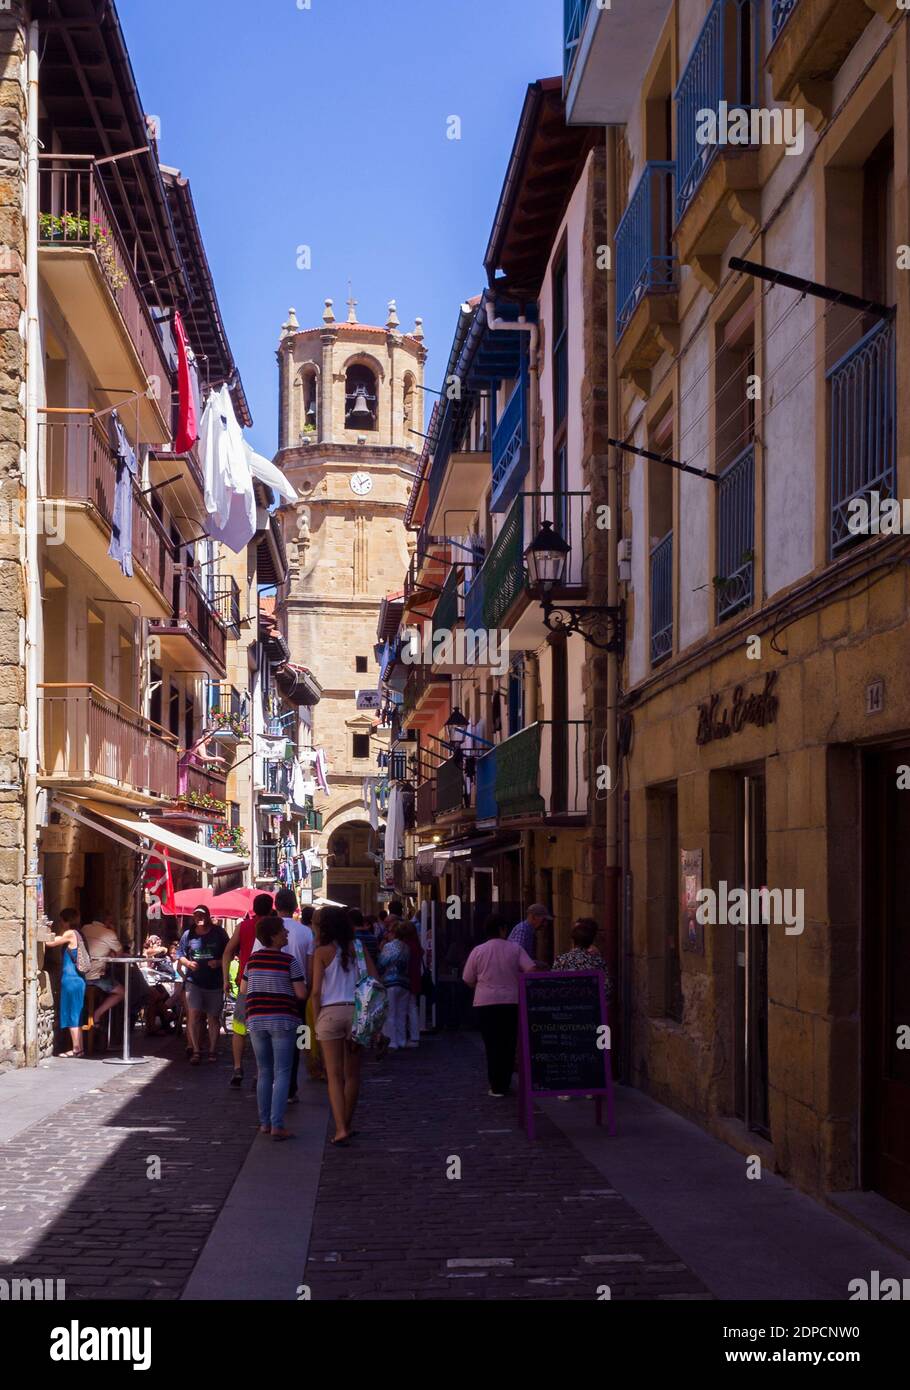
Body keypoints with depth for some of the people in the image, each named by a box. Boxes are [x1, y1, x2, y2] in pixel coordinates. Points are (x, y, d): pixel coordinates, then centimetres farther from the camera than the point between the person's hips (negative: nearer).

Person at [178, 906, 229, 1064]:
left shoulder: (219, 933, 1)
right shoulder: (188, 934, 3)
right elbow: (181, 956, 11)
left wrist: (218, 963, -13)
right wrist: (188, 963, -10)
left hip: (215, 982, 0)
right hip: (194, 981, 0)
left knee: (213, 1016, 8)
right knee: (194, 1014, -12)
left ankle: (212, 1050, 20)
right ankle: (195, 1051, -5)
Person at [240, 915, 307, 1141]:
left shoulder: (252, 959, 6)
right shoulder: (289, 961, -9)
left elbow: (243, 989, 12)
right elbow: (301, 993, -10)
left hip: (256, 1019, 5)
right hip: (282, 1020, -5)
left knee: (264, 1072, 14)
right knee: (282, 1073, -3)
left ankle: (264, 1122, 15)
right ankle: (277, 1125, -10)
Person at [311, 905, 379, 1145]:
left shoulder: (323, 952, -3)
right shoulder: (358, 949, 6)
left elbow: (316, 991, -7)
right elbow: (375, 981, 1)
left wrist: (317, 1020, 1)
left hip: (330, 1012, -3)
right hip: (356, 1011, 3)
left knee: (335, 1074, 0)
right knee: (352, 1073, 13)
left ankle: (340, 1129, -11)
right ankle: (346, 1125, 22)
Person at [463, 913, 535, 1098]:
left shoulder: (478, 951, -1)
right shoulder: (515, 949, -2)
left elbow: (468, 980, 4)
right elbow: (532, 970, -9)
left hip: (486, 1003, 0)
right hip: (512, 1001, 0)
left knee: (492, 1045, 4)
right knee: (509, 1044, 10)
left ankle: (496, 1087, 3)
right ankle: (505, 1084, 13)